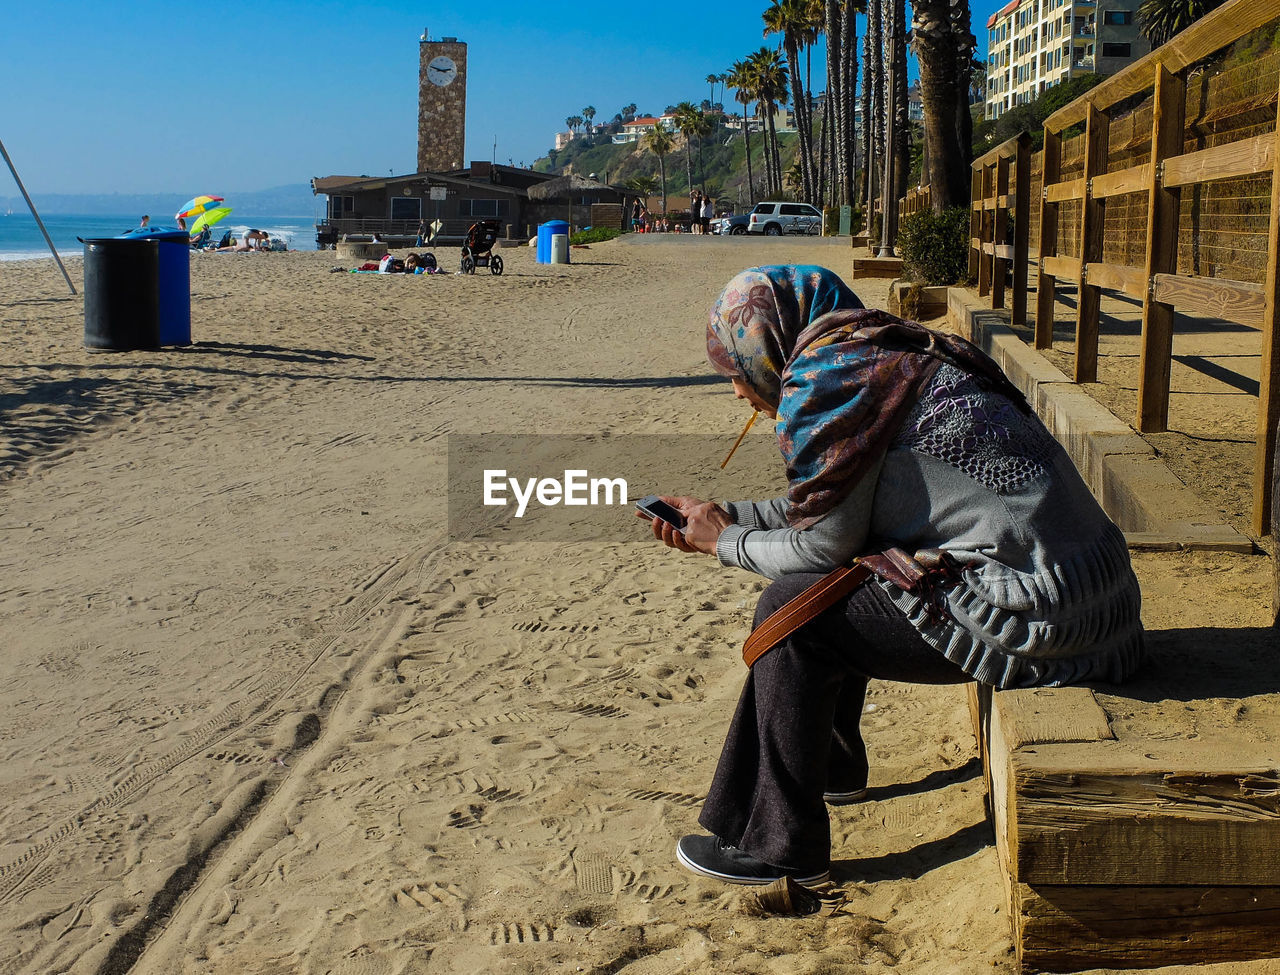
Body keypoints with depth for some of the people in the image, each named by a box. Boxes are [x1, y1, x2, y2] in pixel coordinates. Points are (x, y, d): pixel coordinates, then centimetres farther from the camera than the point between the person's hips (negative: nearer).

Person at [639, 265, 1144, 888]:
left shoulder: (828, 380, -13)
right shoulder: (886, 356, 15)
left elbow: (824, 546, -9)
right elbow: (829, 505, 22)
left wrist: (723, 545, 8)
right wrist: (724, 515, 26)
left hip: (1035, 614, -10)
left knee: (793, 609, -5)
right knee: (830, 587, 21)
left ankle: (779, 846, 6)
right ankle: (835, 768, 39)